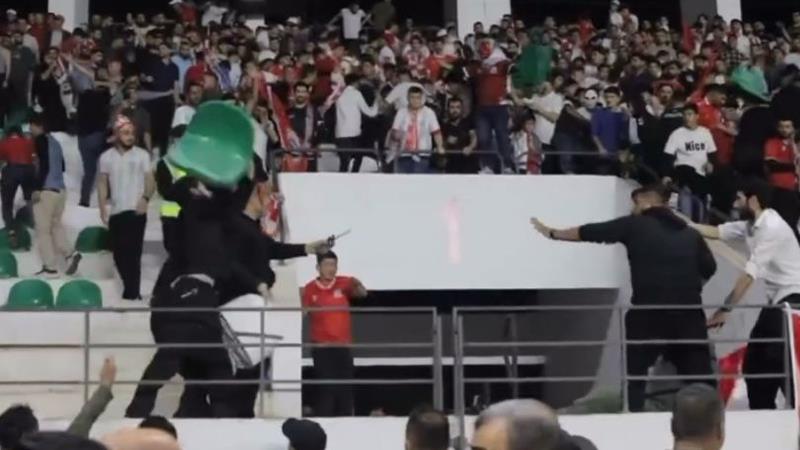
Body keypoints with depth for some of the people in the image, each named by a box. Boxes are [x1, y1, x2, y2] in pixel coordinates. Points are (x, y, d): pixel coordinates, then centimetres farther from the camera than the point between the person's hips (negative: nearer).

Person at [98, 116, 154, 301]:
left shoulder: (142, 155, 1)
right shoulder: (106, 157, 7)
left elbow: (150, 181, -1)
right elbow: (102, 184, 9)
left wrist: (145, 198, -19)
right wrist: (103, 208, 0)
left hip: (135, 211, -3)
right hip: (115, 212, 4)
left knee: (133, 252, -10)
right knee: (119, 253, 8)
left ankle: (131, 293, -8)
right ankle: (132, 289, 23)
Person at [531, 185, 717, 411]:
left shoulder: (634, 225, 4)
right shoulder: (690, 234, 12)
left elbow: (589, 232, 8)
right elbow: (709, 268, 17)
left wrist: (551, 233, 19)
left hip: (648, 314, -2)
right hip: (689, 315, 3)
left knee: (635, 375, 12)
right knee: (699, 376, 7)